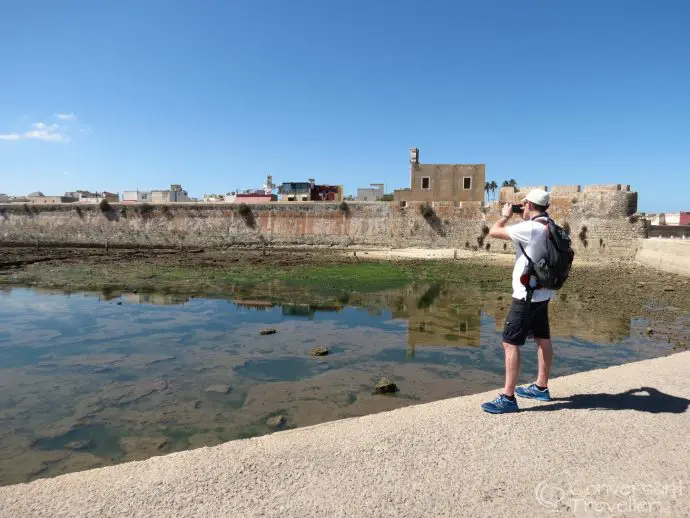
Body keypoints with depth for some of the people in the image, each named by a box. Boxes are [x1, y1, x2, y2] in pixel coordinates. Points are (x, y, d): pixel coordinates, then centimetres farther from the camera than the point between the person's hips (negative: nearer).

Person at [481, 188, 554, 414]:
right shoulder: (549, 227, 6)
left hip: (526, 296, -10)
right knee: (543, 339, 17)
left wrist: (505, 215, 1)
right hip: (542, 294, 10)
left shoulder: (529, 228, -21)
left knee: (510, 343, -6)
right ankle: (541, 387, 32)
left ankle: (508, 397, -3)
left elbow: (493, 232, -16)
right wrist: (523, 218, 20)